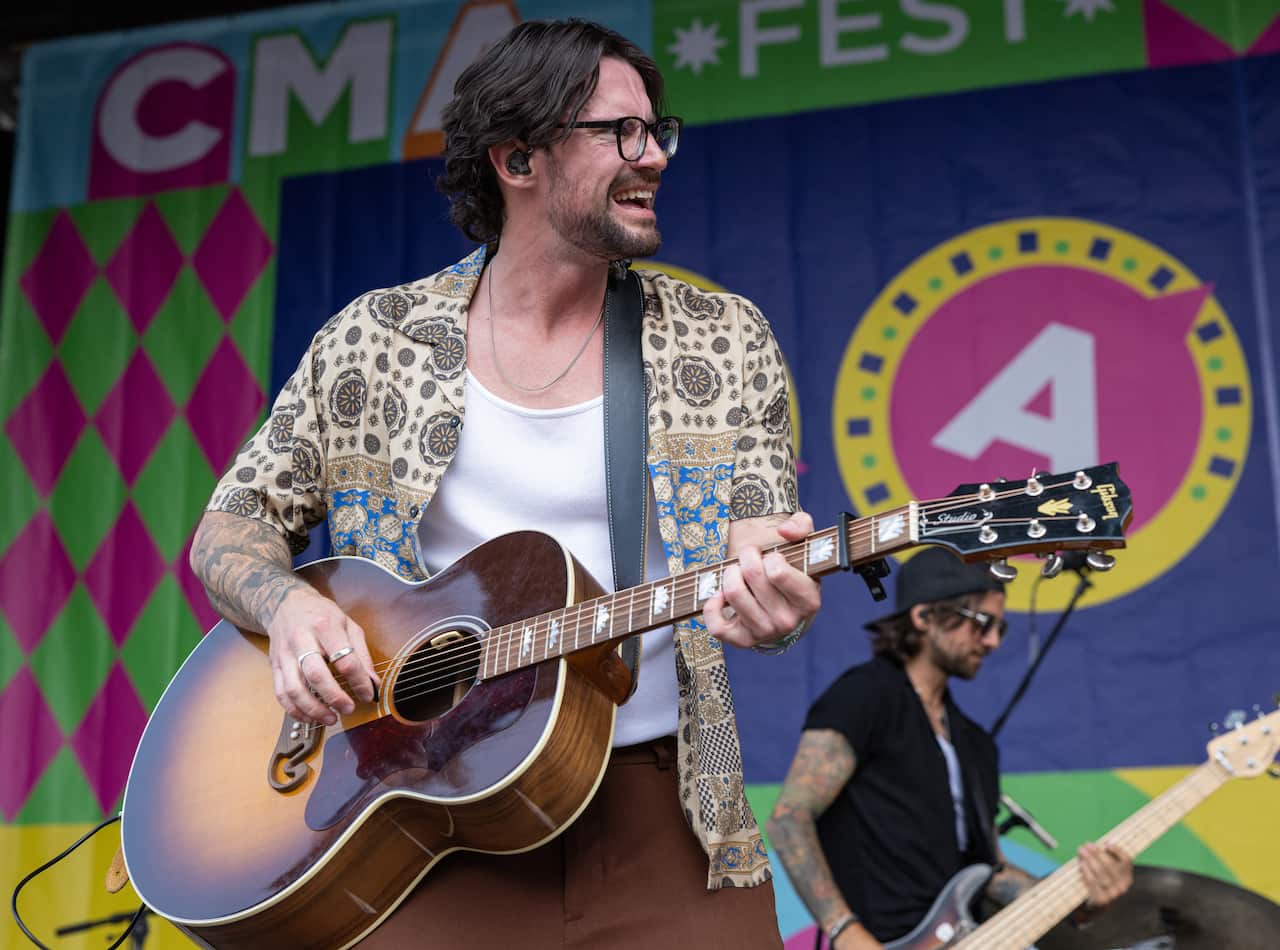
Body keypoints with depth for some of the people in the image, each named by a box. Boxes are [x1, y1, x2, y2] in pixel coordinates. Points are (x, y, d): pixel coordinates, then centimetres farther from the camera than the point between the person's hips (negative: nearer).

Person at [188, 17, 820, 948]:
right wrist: (288, 603, -13)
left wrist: (771, 601, -21)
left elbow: (767, 579, 3)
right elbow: (232, 526, 9)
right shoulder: (374, 340, 4)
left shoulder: (724, 340, 5)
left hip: (660, 814, 1)